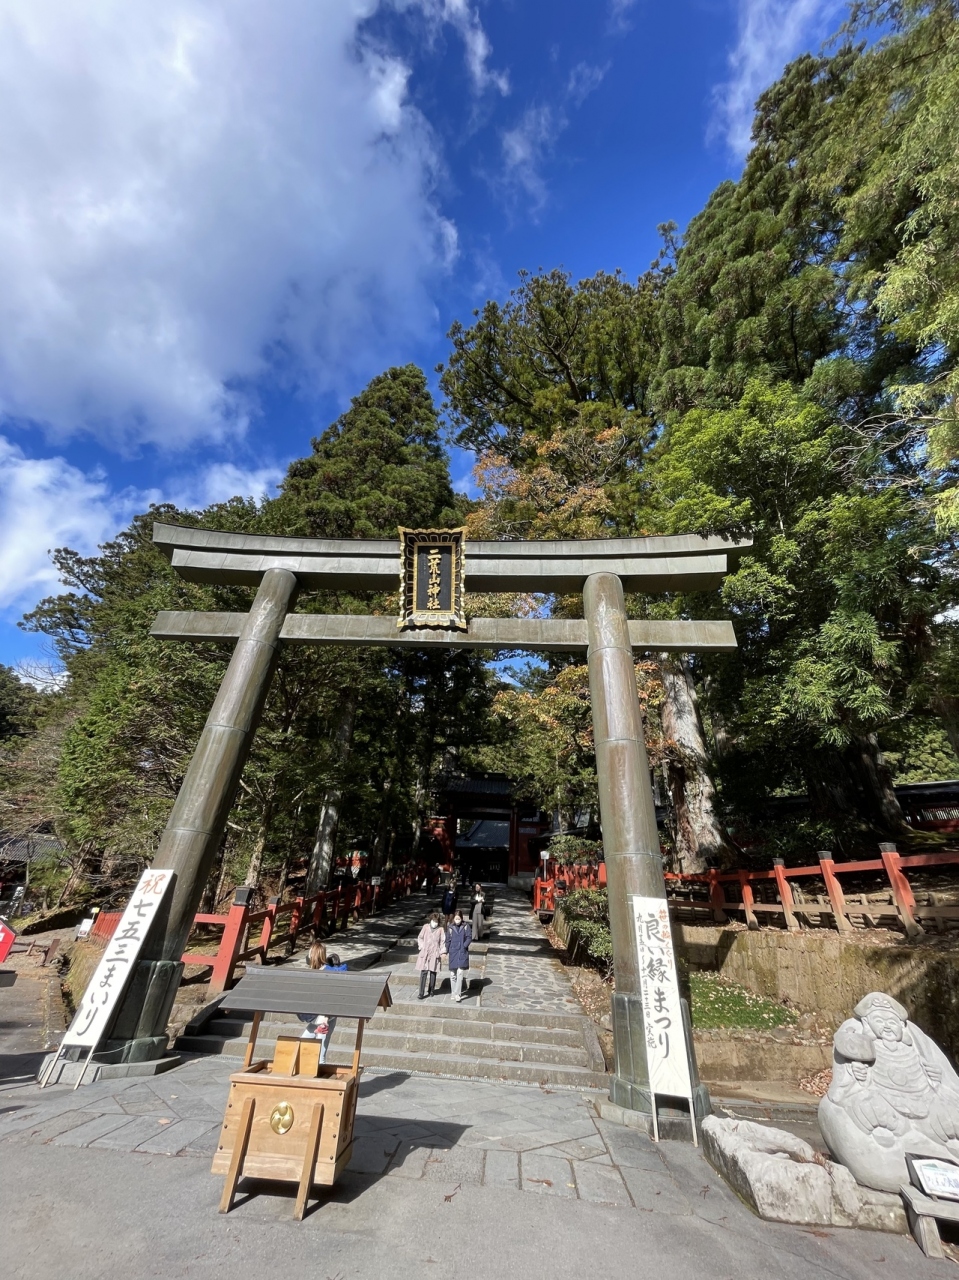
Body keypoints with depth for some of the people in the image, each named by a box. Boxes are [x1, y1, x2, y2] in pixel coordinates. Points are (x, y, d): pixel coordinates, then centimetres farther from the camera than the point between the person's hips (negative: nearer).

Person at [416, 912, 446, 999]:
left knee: (433, 972, 8)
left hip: (435, 954, 0)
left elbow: (443, 941, 2)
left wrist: (443, 952, -6)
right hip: (425, 953, 0)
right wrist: (421, 946, -1)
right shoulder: (425, 927, -1)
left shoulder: (440, 930, -2)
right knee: (423, 972, -6)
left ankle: (431, 990, 27)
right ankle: (421, 993, 0)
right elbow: (420, 938, 10)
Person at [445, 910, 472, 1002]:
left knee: (460, 973, -11)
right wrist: (446, 951, 0)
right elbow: (448, 940, 4)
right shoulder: (450, 928, -2)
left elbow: (469, 938, -4)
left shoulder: (466, 926, -6)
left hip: (462, 953, -2)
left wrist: (463, 946, -14)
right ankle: (453, 993, 26)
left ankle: (457, 994, -4)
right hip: (453, 954, 2)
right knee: (453, 974, 10)